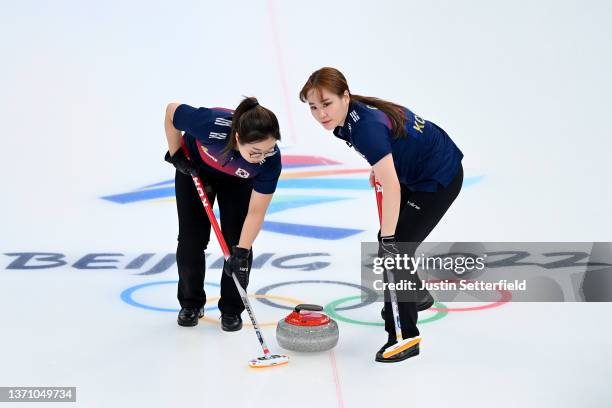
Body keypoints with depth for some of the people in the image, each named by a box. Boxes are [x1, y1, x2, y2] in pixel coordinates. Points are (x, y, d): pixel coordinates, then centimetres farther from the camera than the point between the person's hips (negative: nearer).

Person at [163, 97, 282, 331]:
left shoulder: (271, 160, -37)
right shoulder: (210, 124, -44)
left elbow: (256, 212, -28)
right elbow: (171, 111, -22)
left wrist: (241, 252, -34)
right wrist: (176, 155, -16)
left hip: (238, 180, 1)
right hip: (195, 168, 0)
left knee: (236, 241, -8)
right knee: (192, 239, -1)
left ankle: (231, 309, 8)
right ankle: (191, 303, 18)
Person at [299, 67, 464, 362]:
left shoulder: (366, 126, -34)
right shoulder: (348, 117, -8)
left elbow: (391, 188, -37)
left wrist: (389, 242, -34)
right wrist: (378, 168, 6)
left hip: (440, 178, -10)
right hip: (415, 172, 10)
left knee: (394, 248, -12)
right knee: (388, 241, 20)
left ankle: (405, 338, -2)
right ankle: (417, 295, 45)